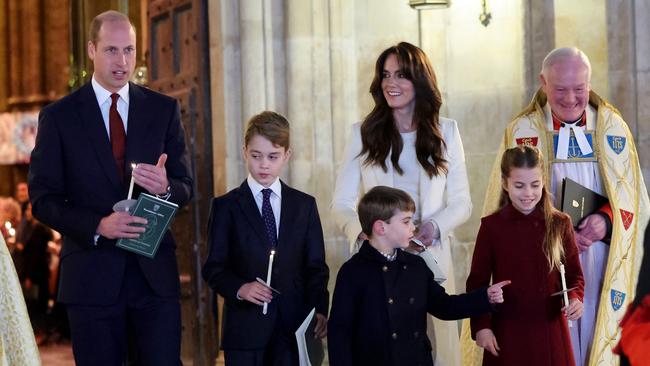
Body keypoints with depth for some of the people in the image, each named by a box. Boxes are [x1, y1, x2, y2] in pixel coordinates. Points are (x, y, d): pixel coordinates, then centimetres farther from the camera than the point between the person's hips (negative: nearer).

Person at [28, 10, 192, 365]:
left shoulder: (164, 109, 8)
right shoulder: (58, 116, 2)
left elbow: (185, 186, 8)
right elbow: (42, 199, -2)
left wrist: (165, 187, -17)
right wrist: (98, 226, -18)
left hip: (155, 271, 2)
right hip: (92, 275, -1)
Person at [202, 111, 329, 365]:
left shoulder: (305, 205, 13)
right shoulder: (226, 206, 6)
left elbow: (316, 266, 11)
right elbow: (214, 268, 2)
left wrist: (320, 310, -4)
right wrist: (239, 288, -17)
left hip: (295, 325, 2)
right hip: (245, 328, -2)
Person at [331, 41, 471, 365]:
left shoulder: (446, 132, 7)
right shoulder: (363, 134, 4)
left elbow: (461, 202, 7)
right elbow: (341, 204, 2)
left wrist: (434, 226, -13)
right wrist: (364, 230, -18)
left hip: (430, 256, 1)